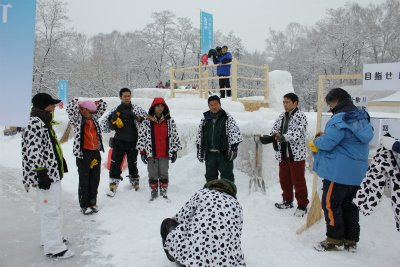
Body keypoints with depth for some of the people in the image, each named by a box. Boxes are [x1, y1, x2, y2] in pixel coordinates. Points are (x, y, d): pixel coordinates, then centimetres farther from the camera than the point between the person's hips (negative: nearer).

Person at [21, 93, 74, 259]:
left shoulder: (44, 123, 16)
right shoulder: (35, 124, -17)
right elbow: (34, 152, -24)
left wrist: (61, 165, 27)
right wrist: (41, 174, -25)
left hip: (53, 173, 11)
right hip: (46, 175, -11)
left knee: (53, 207, 21)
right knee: (50, 210, -5)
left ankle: (51, 237, 35)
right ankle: (53, 247, 2)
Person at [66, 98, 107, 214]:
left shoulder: (94, 118, 12)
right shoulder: (77, 119, -4)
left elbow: (103, 107, 24)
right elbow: (70, 108, -20)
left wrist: (96, 103, 9)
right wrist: (78, 102, -4)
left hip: (96, 152, 6)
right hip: (83, 153, -6)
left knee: (95, 180, 13)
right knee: (84, 181, 4)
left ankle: (92, 202, 27)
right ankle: (84, 205, 16)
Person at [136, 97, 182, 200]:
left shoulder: (170, 121, 3)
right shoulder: (146, 122, -2)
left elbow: (174, 136, 7)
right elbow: (141, 137, 1)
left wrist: (174, 151, 5)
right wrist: (142, 152, -1)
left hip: (165, 153, 1)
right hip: (151, 153, -1)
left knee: (164, 173, 10)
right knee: (153, 174, 9)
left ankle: (163, 191, 23)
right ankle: (154, 191, 22)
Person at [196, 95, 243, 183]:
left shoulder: (227, 118, -4)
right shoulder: (204, 119, 9)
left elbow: (235, 133, -7)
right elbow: (199, 136, 15)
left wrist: (233, 148, -13)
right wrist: (199, 151, 13)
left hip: (224, 153, -4)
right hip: (209, 154, 4)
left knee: (227, 176, 2)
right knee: (210, 176, 13)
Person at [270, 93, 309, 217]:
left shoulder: (301, 116, -11)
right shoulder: (281, 116, 11)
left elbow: (298, 132, -24)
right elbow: (274, 128, 7)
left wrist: (283, 137, -36)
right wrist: (275, 134, -17)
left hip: (296, 154, -7)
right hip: (283, 154, 7)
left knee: (298, 181, 0)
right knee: (284, 179, 17)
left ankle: (302, 205, 12)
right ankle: (287, 201, 33)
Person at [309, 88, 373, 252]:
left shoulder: (340, 119, -19)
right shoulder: (361, 117, 11)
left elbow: (327, 143, -23)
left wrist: (315, 142, -2)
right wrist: (324, 136, 11)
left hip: (339, 171, -9)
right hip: (356, 171, 9)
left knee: (330, 204, 3)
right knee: (347, 203, 18)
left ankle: (335, 240, 13)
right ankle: (351, 240, 26)